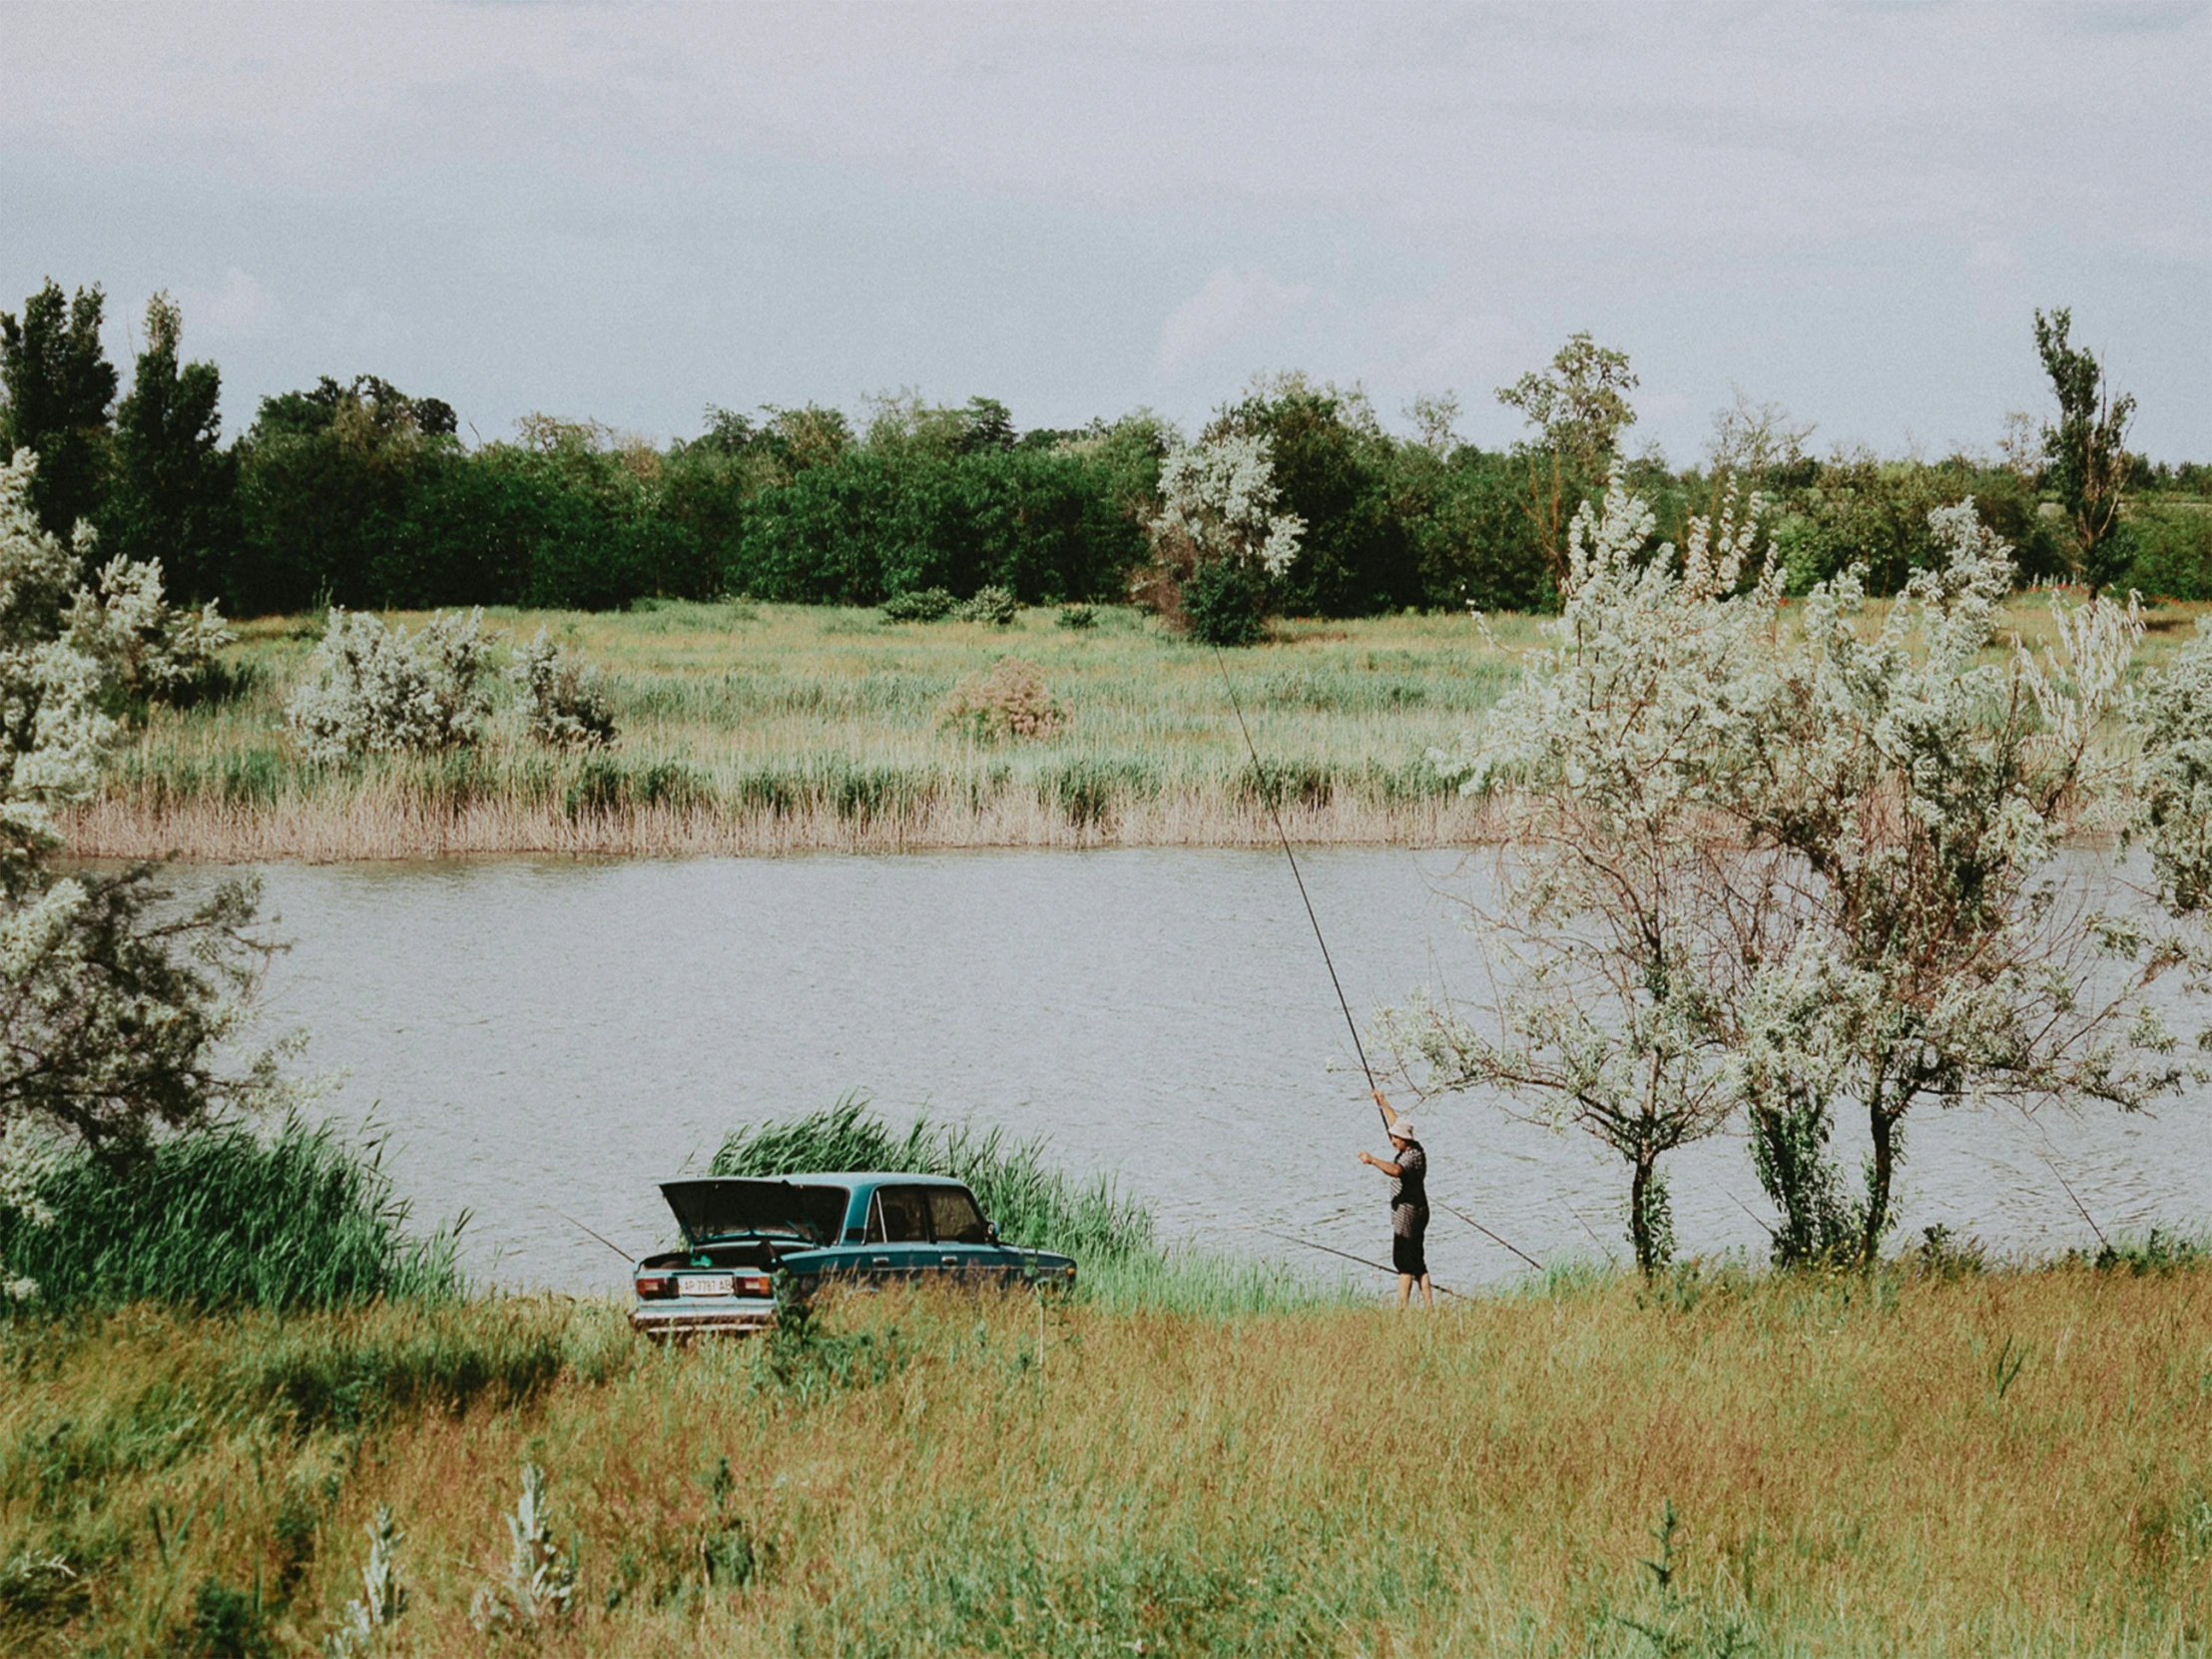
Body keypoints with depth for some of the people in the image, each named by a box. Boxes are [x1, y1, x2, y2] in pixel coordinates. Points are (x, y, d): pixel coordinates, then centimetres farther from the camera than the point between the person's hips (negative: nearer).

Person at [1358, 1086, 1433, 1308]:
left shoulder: (1413, 1155, -18)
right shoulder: (1407, 1148, 11)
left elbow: (1395, 1170, -39)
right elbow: (1395, 1123, 28)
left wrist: (1373, 1160, -44)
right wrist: (1382, 1103, 35)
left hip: (1408, 1212, -10)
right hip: (1414, 1213, 10)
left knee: (1404, 1264, -11)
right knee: (1417, 1262, 11)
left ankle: (1402, 1308, -13)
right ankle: (1429, 1307, 11)